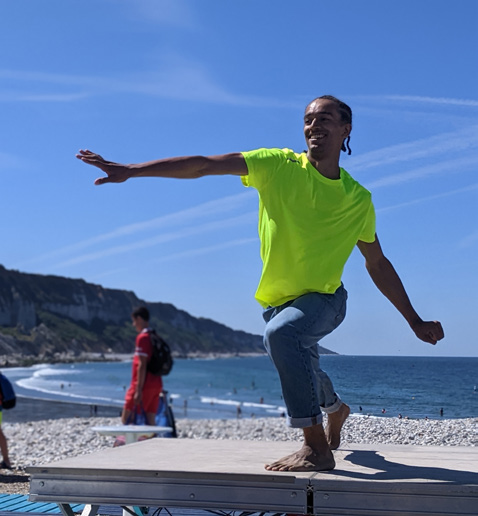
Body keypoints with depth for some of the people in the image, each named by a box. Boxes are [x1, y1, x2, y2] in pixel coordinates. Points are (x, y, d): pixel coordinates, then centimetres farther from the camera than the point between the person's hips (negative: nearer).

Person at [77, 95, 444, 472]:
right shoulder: (278, 166, -12)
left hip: (325, 299, -3)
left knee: (281, 333, -34)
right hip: (277, 300, 3)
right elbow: (202, 166, -19)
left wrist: (415, 322, 4)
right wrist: (130, 170, -26)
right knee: (302, 375, 22)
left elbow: (377, 264, 4)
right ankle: (336, 411, 59)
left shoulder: (358, 199, -7)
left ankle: (317, 447, -24)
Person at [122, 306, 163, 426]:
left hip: (144, 385, -9)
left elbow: (142, 365, -18)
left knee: (126, 419, -2)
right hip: (156, 384, 9)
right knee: (151, 421, 7)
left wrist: (138, 390, -19)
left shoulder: (142, 337, -12)